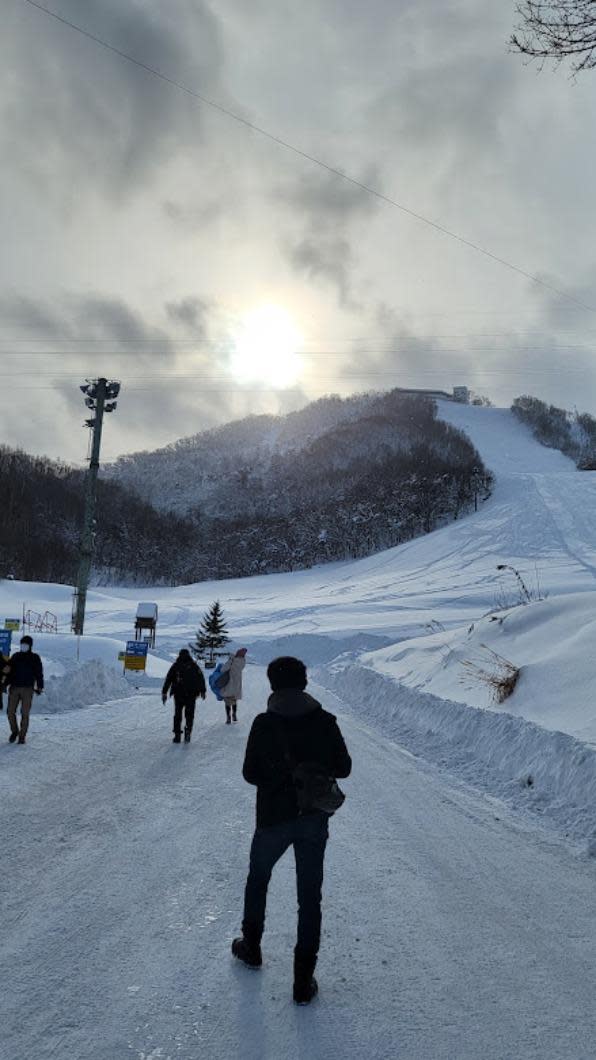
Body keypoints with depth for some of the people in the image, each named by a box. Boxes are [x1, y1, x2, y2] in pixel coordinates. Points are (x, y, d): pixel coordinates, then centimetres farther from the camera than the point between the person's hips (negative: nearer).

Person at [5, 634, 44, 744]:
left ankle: (22, 736, 7)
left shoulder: (35, 658, 3)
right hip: (14, 688, 3)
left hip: (27, 689, -3)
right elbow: (9, 671, 13)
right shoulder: (15, 656, 11)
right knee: (10, 711, -1)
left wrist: (39, 687, -4)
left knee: (25, 713, -3)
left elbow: (39, 673, 2)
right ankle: (14, 731, 21)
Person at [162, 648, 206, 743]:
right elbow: (201, 679, 6)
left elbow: (168, 679, 0)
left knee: (178, 715, 13)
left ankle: (177, 735, 9)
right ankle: (187, 733, -11)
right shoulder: (194, 666, 5)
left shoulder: (175, 666, 3)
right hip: (191, 695, 0)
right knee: (189, 715, 8)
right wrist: (203, 691, 14)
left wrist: (164, 693, 3)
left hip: (178, 694, 0)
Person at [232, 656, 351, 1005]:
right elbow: (343, 767, -1)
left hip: (273, 819, -1)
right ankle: (304, 981, 13)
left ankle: (251, 947, 40)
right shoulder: (325, 721, -8)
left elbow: (250, 773, -8)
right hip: (315, 820, 1)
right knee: (310, 897, 10)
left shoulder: (264, 723, -13)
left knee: (258, 879, 25)